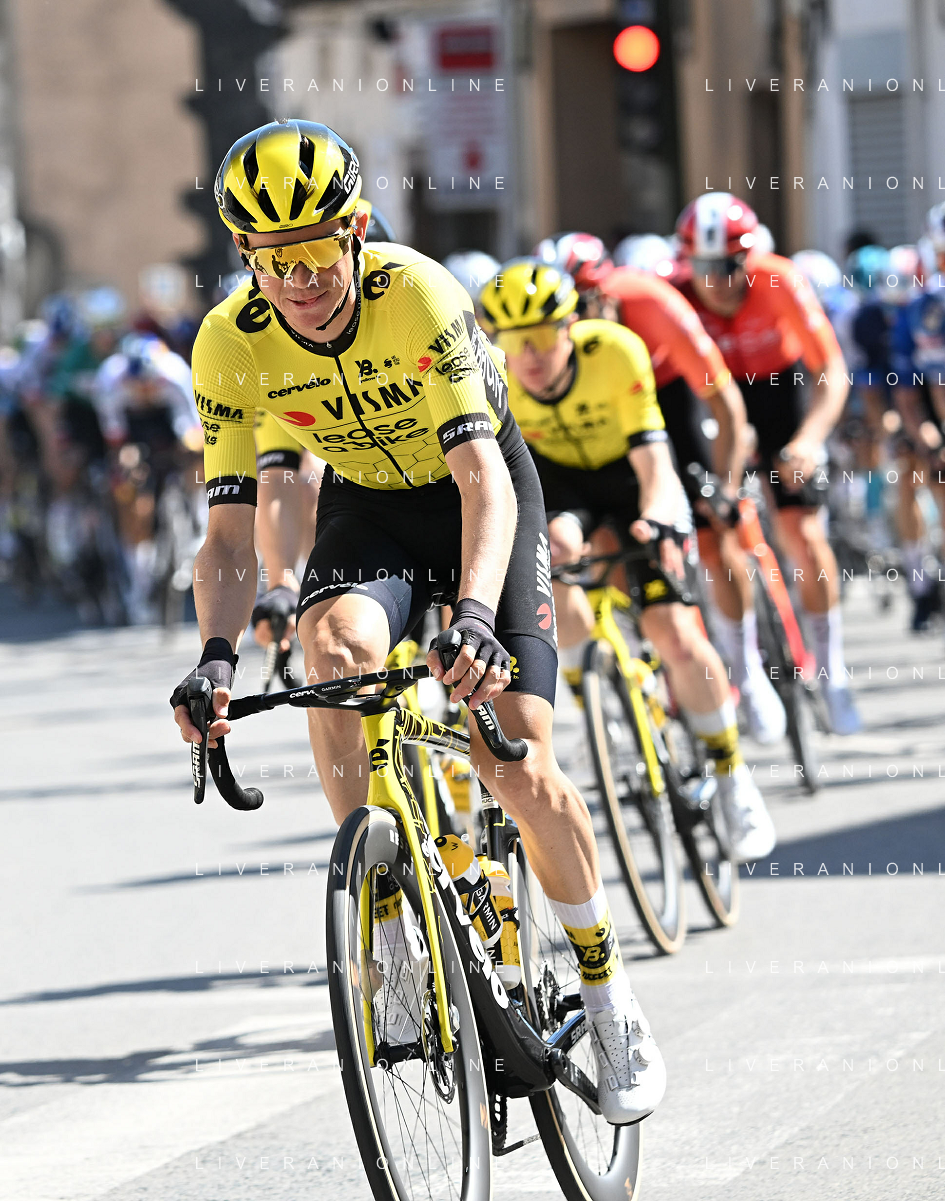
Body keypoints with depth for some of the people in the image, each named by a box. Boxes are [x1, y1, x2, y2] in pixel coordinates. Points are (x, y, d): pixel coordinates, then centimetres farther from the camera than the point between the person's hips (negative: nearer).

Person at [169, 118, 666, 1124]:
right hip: (365, 505, 3)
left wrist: (474, 616, -56)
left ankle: (609, 999, 7)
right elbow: (230, 531, -20)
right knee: (335, 648, -33)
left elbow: (483, 480, -39)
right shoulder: (229, 347, -21)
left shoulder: (419, 296, -32)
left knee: (520, 766, -13)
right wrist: (215, 656, -38)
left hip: (481, 493, -2)